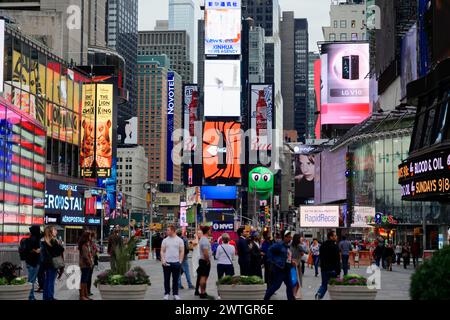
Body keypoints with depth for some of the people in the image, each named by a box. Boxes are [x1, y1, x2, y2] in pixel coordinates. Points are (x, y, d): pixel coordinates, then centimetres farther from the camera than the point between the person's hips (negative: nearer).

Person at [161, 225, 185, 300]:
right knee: (167, 279, 5)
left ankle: (175, 294, 12)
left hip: (176, 262, -1)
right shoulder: (165, 240, 6)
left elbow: (182, 252, 1)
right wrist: (163, 260, -8)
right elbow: (162, 251, 5)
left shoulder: (179, 240, 2)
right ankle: (166, 294, 12)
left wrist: (180, 261, -7)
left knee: (175, 279, 5)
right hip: (167, 263, 1)